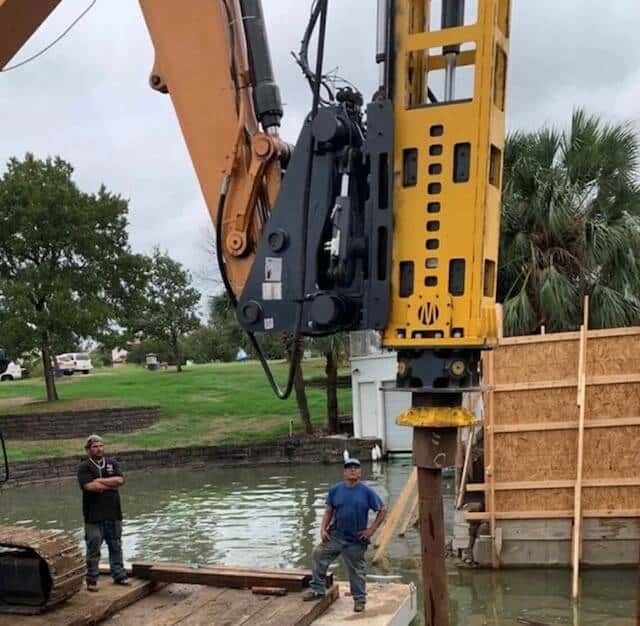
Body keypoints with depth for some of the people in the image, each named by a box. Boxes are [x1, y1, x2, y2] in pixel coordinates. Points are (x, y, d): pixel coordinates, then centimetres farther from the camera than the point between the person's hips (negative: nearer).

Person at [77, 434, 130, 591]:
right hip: (94, 515, -4)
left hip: (113, 513, 4)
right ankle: (92, 579, 10)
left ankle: (119, 575, 21)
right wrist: (111, 485, -8)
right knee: (93, 548, 0)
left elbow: (120, 480, -5)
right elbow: (90, 486, -17)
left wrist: (100, 481, -12)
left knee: (116, 546, 11)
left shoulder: (112, 463, 10)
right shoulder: (84, 467, -2)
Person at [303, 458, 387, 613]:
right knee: (319, 554, -4)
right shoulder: (335, 490, -2)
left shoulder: (367, 492, -9)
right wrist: (323, 529, -7)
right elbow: (329, 511, 5)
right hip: (335, 535, 3)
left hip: (356, 540, -3)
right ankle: (317, 589, 14)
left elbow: (383, 510, -2)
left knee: (356, 571, 7)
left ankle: (359, 599, 26)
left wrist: (371, 530, -7)